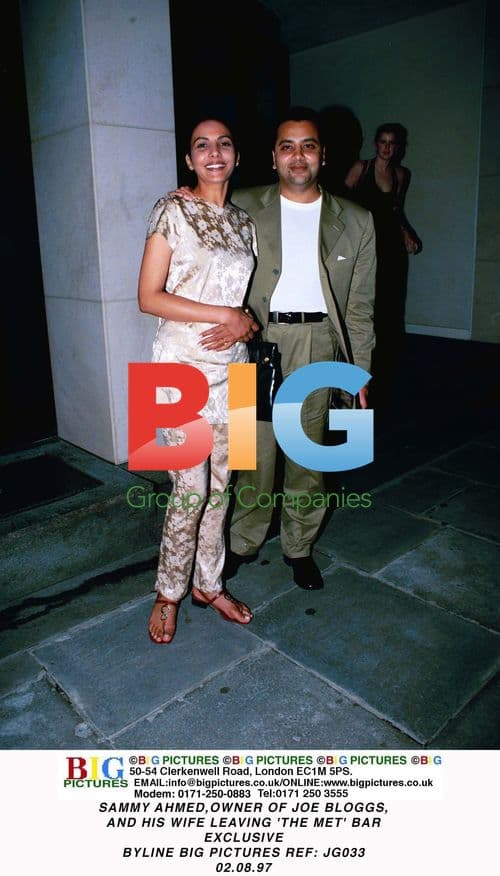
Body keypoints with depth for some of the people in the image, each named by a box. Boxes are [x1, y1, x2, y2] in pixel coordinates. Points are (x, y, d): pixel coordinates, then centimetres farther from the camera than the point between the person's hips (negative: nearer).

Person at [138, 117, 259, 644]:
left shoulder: (243, 222, 13)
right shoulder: (172, 212, -4)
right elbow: (149, 297, -11)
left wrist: (245, 322, -5)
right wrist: (222, 315, -16)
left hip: (231, 363, 6)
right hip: (182, 363, -6)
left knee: (219, 483, 11)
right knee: (191, 488, -5)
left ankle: (209, 583, 27)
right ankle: (168, 594, 17)